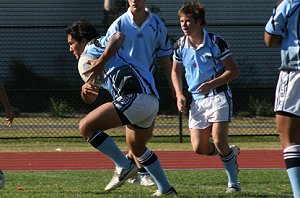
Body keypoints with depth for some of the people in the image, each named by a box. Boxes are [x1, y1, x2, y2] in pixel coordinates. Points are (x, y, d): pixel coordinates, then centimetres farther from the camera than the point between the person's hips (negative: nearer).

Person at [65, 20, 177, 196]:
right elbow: (90, 99, 28)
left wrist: (101, 62, -26)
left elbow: (118, 37, -20)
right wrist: (85, 90, 5)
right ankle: (165, 189, 34)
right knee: (136, 147, 30)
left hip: (134, 97, -11)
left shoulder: (95, 45, 3)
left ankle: (124, 166, -9)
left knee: (86, 127, -10)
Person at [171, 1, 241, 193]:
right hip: (197, 100, 5)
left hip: (218, 96, -5)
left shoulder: (216, 41, -11)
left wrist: (212, 84, -21)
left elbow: (234, 71, -8)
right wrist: (179, 95, 4)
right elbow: (176, 71, 20)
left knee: (219, 142, -18)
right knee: (199, 148, -3)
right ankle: (231, 152, 27)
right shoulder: (180, 46, 3)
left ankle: (233, 183, -2)